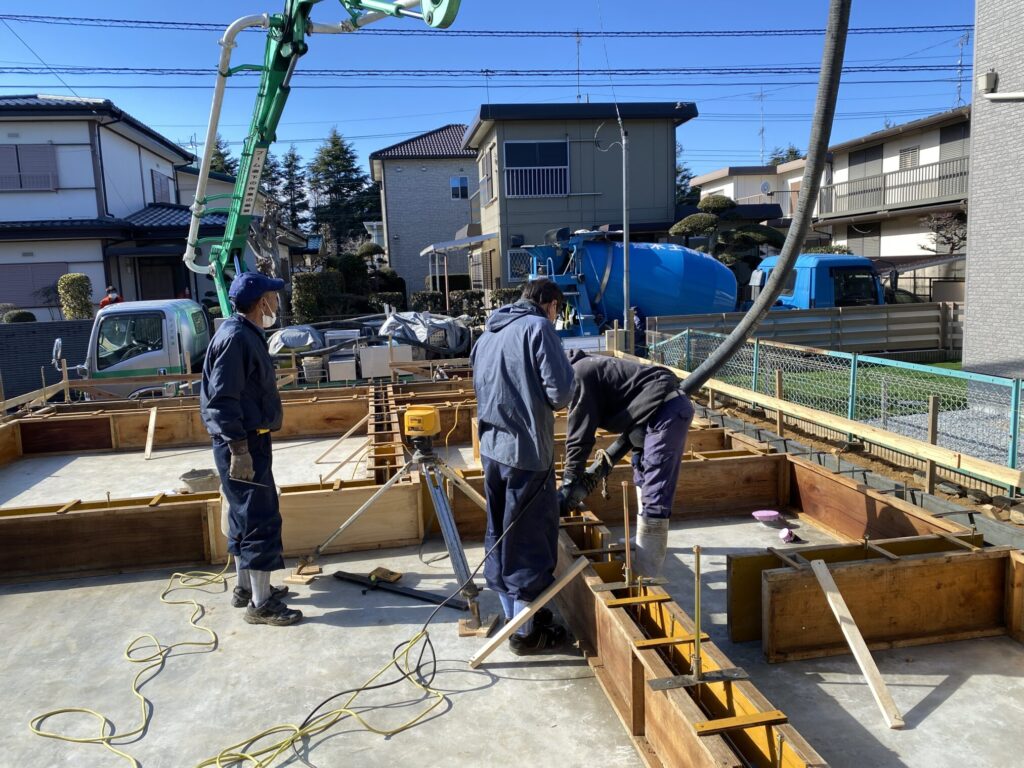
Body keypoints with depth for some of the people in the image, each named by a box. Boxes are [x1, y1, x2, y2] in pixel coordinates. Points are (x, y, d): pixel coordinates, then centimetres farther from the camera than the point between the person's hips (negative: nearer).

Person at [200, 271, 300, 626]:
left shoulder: (247, 334, 13)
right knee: (261, 519, -6)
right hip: (242, 443, -11)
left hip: (249, 440, 11)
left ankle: (246, 588, 30)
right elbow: (222, 400, -24)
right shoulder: (235, 338, -19)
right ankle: (261, 603, 3)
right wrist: (239, 449, -25)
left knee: (246, 517, 18)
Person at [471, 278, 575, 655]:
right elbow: (560, 393, -17)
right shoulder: (538, 327, -10)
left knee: (501, 533, 17)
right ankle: (527, 632, 15)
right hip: (527, 451, -8)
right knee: (531, 538, 4)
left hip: (491, 447, 8)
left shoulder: (488, 334, 14)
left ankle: (513, 614, 32)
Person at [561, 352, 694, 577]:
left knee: (654, 498, -12)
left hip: (666, 410, -11)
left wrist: (569, 480, -1)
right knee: (644, 484, 23)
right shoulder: (586, 367, 20)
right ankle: (647, 552, 38)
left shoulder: (578, 376, -10)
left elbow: (579, 434, -9)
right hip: (669, 407, 11)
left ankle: (646, 576, -11)